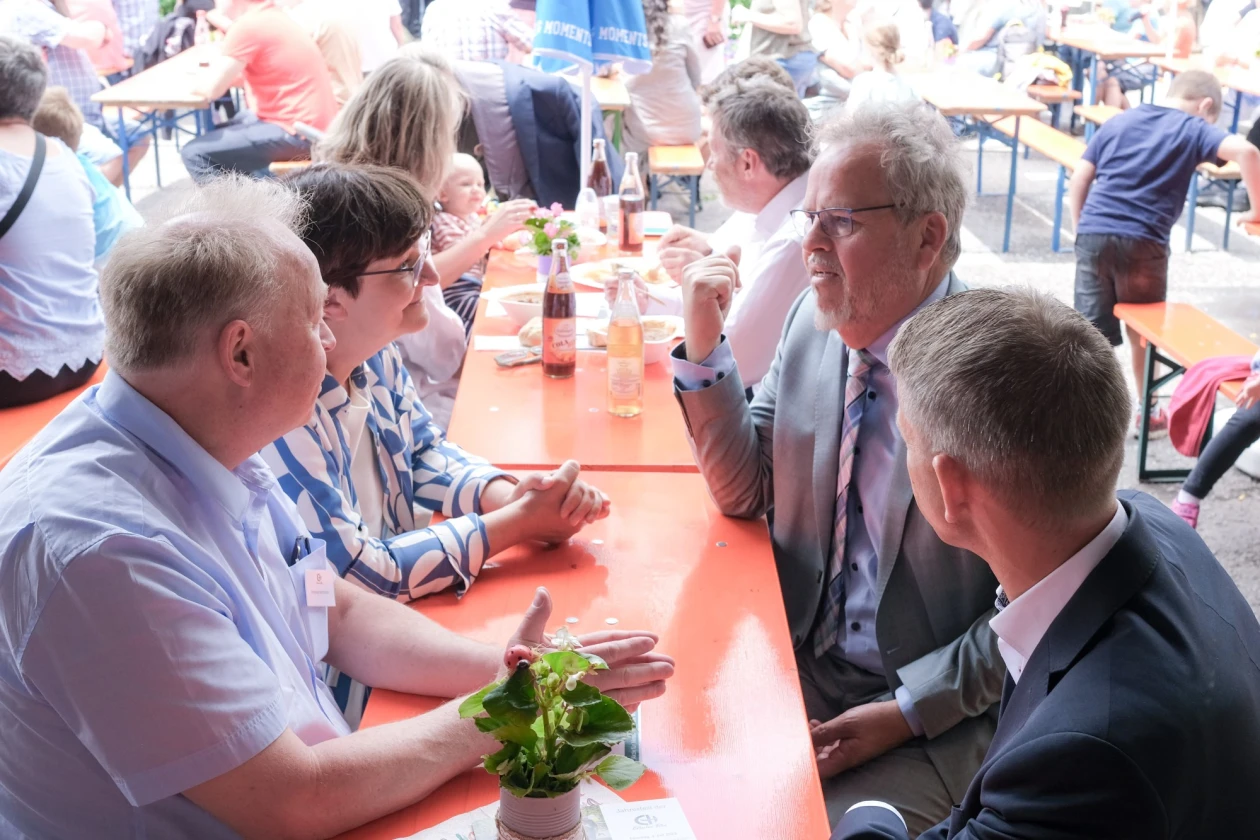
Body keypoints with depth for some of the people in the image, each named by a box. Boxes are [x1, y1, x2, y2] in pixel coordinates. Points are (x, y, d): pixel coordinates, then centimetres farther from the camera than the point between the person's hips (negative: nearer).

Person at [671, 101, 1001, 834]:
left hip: (936, 711, -4)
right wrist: (705, 344, -7)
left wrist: (907, 712, -18)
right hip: (797, 664, 5)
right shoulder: (814, 318, -1)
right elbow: (745, 492, 5)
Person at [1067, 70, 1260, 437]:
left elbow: (1078, 180, 15)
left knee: (1093, 330, 8)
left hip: (1093, 233, 3)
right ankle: (1147, 413, 31)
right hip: (1142, 242, -3)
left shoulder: (1118, 121, 19)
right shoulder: (1194, 129, 7)